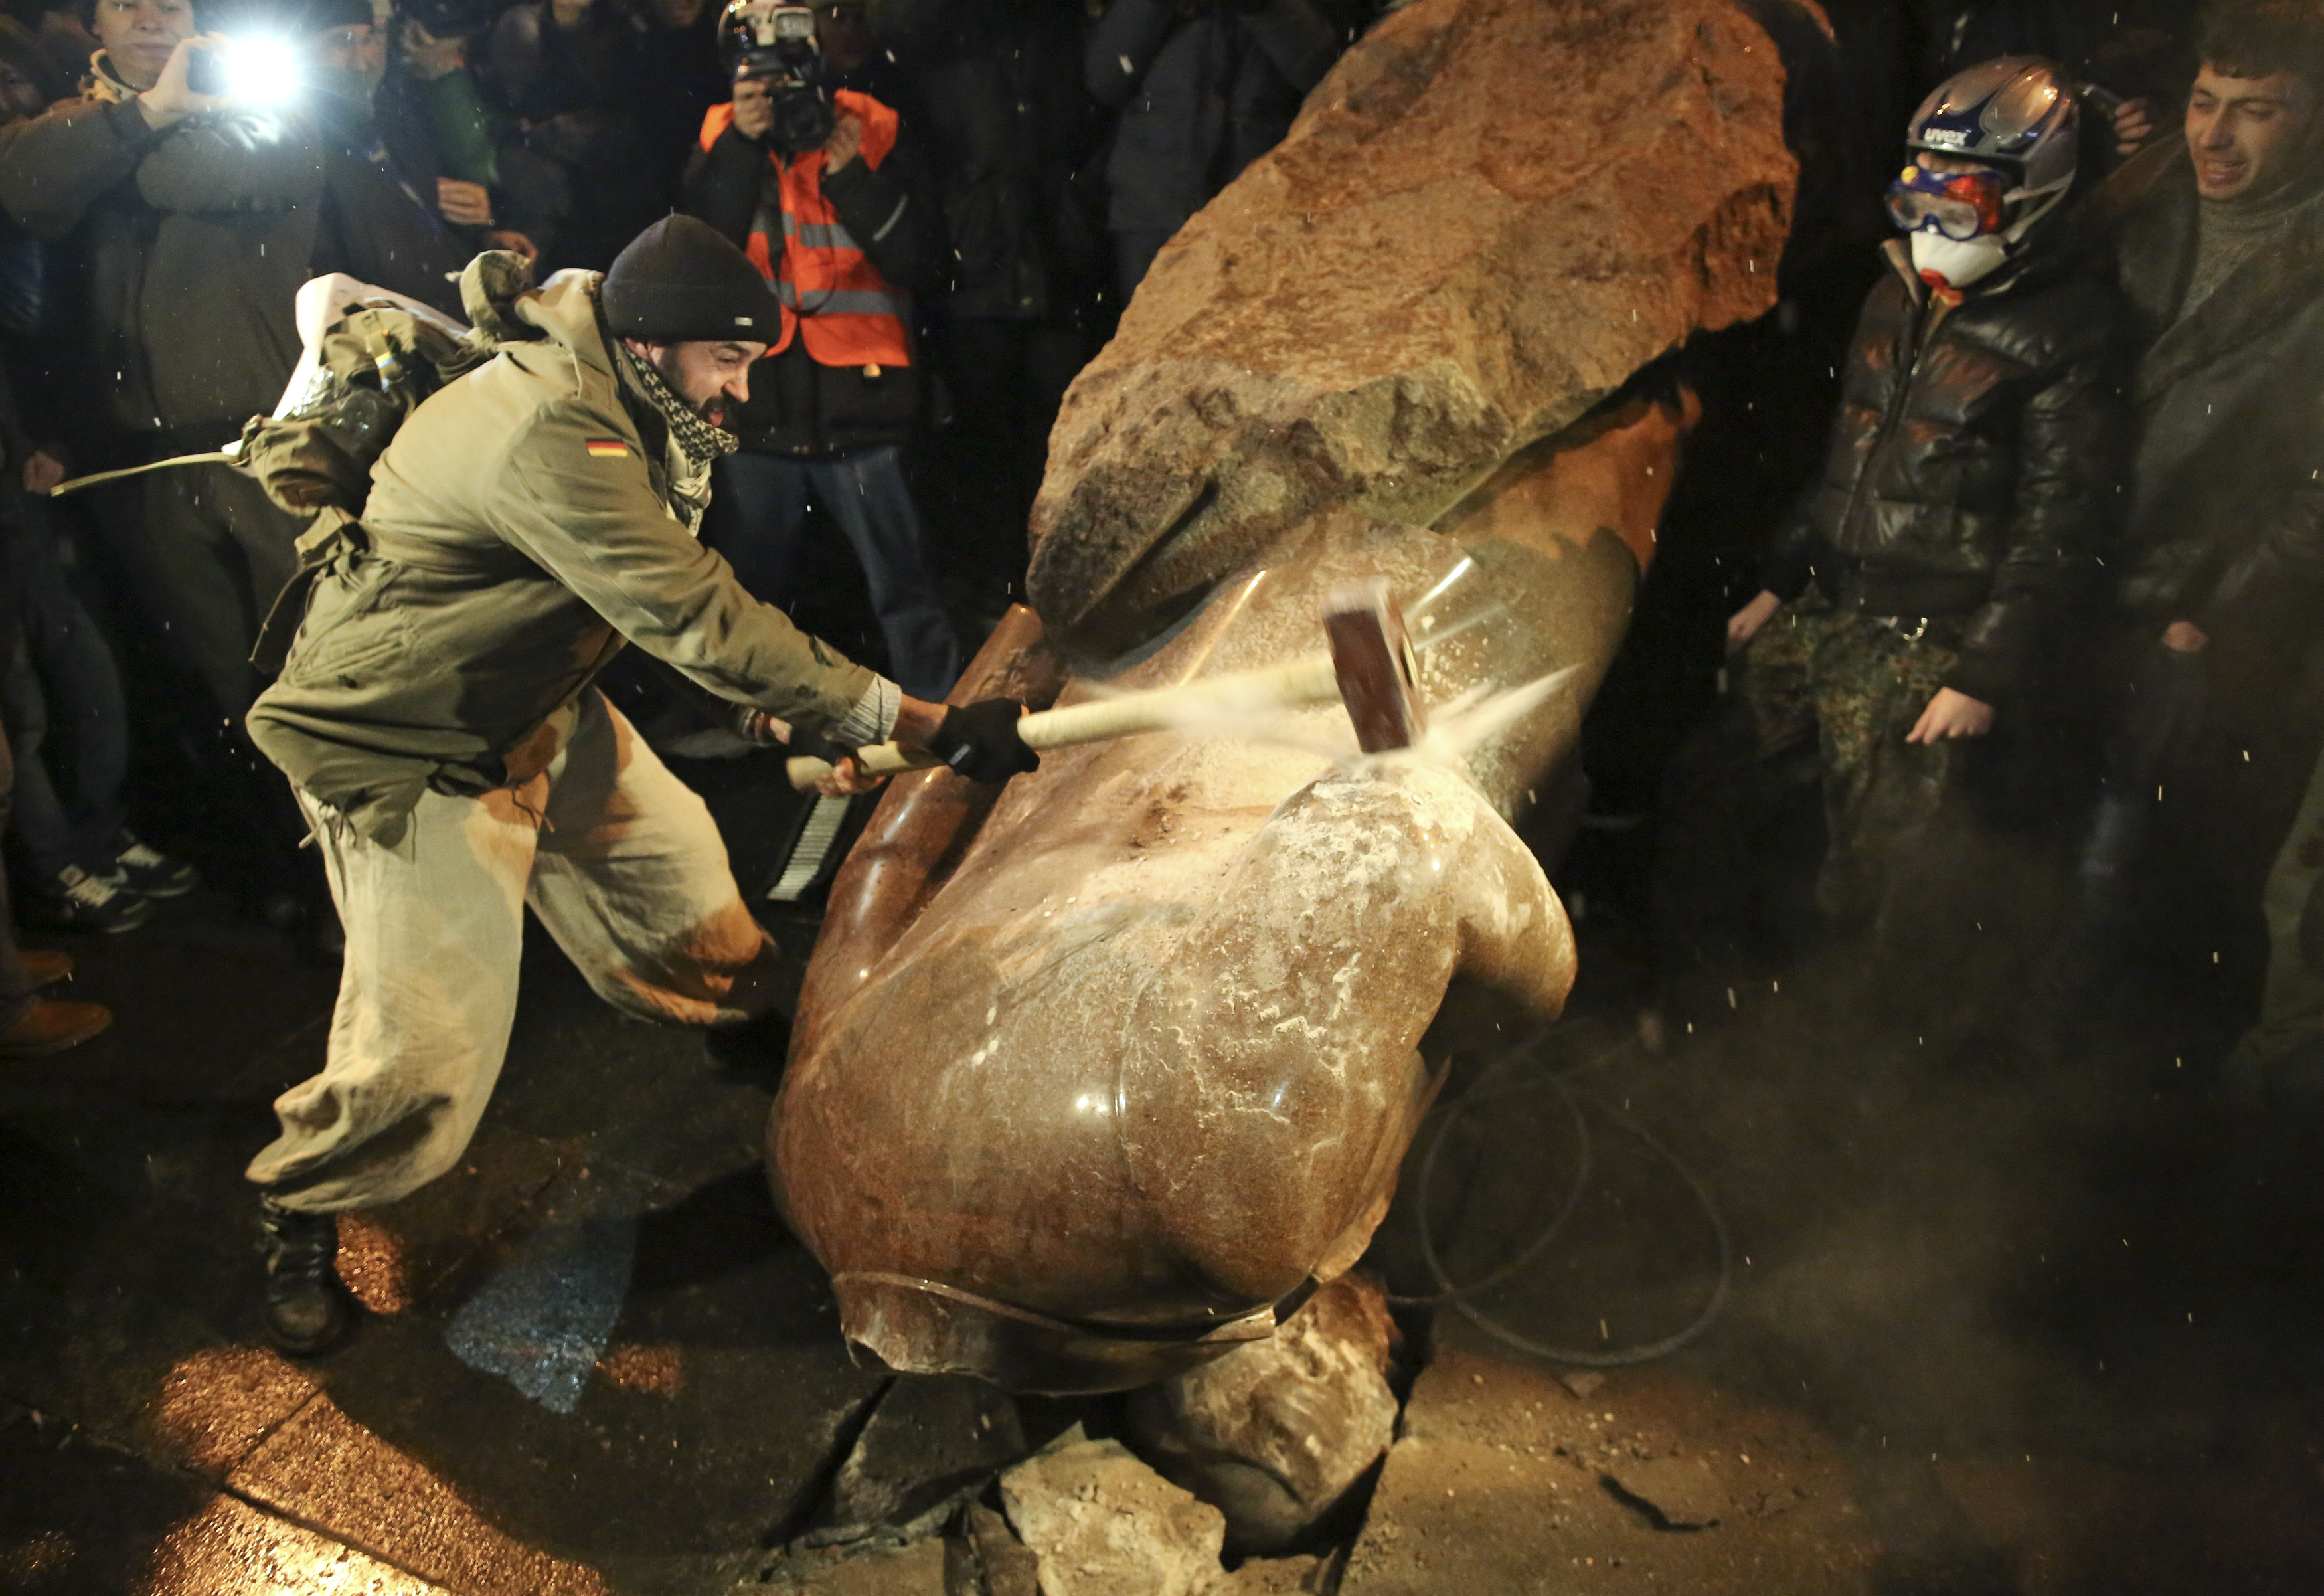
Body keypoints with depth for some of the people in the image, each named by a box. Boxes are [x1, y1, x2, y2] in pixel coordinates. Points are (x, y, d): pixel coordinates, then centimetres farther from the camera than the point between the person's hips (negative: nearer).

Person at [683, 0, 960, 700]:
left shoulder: (871, 128, 0)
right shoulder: (722, 135, 6)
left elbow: (919, 260, -6)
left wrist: (852, 176, -17)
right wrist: (743, 146, -14)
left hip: (857, 405, -3)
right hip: (755, 405, 3)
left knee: (904, 590, -3)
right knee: (747, 591, 14)